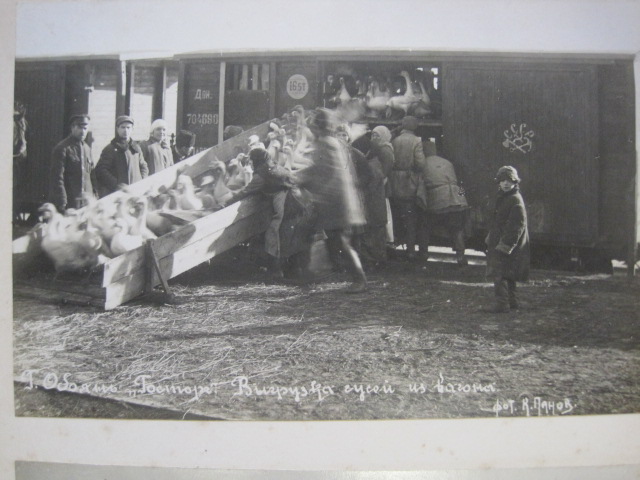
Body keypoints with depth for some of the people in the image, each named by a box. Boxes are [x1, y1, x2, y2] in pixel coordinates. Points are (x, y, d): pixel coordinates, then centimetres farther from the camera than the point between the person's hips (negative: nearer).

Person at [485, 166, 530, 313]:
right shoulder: (502, 198, 15)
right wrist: (490, 239, 22)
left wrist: (504, 245, -22)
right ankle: (512, 302, 26)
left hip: (507, 244, -10)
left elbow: (516, 226, -19)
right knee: (507, 276, 17)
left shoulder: (516, 201, -15)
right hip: (499, 244, 10)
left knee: (500, 274, -12)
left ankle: (502, 304, -11)